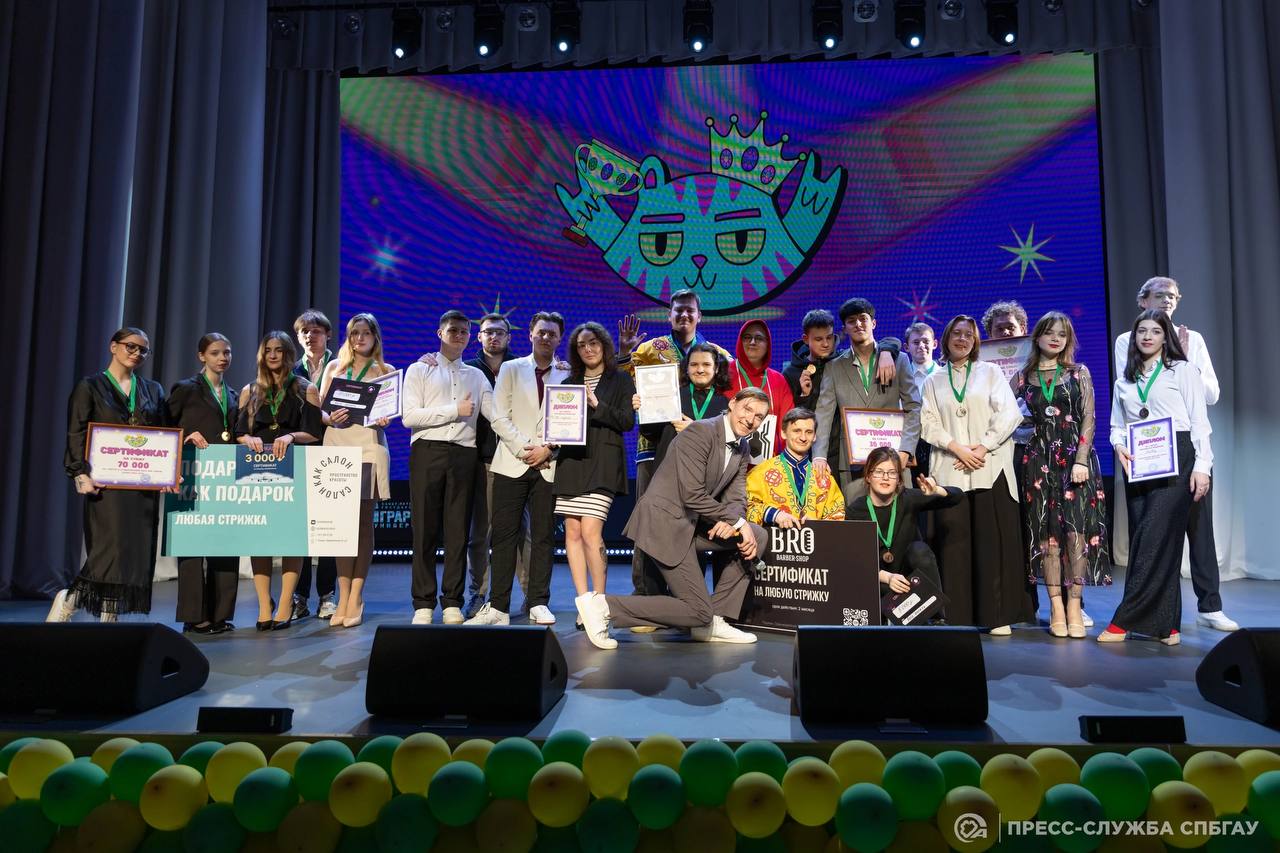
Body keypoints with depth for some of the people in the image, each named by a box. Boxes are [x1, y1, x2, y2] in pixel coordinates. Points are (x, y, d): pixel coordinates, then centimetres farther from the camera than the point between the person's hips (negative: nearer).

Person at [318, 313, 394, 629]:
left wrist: (383, 419, -15)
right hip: (336, 446, 2)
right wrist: (330, 418, -11)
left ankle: (355, 598, 1)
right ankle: (343, 597, 2)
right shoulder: (334, 367, 15)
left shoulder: (386, 371, 11)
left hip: (368, 447, -1)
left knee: (363, 521, -2)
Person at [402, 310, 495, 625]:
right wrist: (455, 410, -7)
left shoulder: (476, 376, 19)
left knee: (458, 531, 3)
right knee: (425, 529, 0)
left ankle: (452, 603, 9)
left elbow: (496, 414, 6)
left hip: (464, 455, 2)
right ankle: (423, 604, 6)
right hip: (428, 452, -2)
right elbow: (409, 416, -4)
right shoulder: (419, 370, 10)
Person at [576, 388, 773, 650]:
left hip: (691, 524, 9)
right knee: (698, 612, -8)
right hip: (666, 522, -9)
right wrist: (737, 522, -15)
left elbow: (736, 497, 7)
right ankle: (603, 605, -5)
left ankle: (714, 621, 10)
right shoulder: (700, 432, -17)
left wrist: (731, 522, -16)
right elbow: (693, 495, -22)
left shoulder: (741, 448, 12)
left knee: (757, 536, 6)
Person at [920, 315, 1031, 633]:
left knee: (992, 541, -3)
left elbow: (1009, 414, 1)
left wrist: (983, 447, -9)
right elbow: (929, 423, 5)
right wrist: (958, 448, -9)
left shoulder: (991, 372, 11)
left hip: (990, 468, -1)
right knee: (954, 540, -3)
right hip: (950, 470, 1)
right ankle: (957, 616, 2)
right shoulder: (934, 380, 15)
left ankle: (998, 615, 3)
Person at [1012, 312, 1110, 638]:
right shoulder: (1023, 377, 10)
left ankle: (1074, 606, -2)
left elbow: (1089, 418, 0)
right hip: (1038, 460, 1)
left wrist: (1081, 460, -9)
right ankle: (1056, 607, 4)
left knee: (1076, 531, -8)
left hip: (1075, 456, -1)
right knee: (1047, 533, -1)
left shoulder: (1079, 373, 8)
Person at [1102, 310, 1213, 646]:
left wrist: (1201, 466, -9)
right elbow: (1117, 425, 18)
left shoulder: (1183, 371, 5)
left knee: (1157, 536, -13)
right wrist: (1119, 445, -5)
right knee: (1141, 538, 0)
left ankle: (1126, 619, -12)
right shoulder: (1125, 380, 18)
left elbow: (1199, 421, -1)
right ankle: (1165, 624, 8)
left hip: (1176, 459, -5)